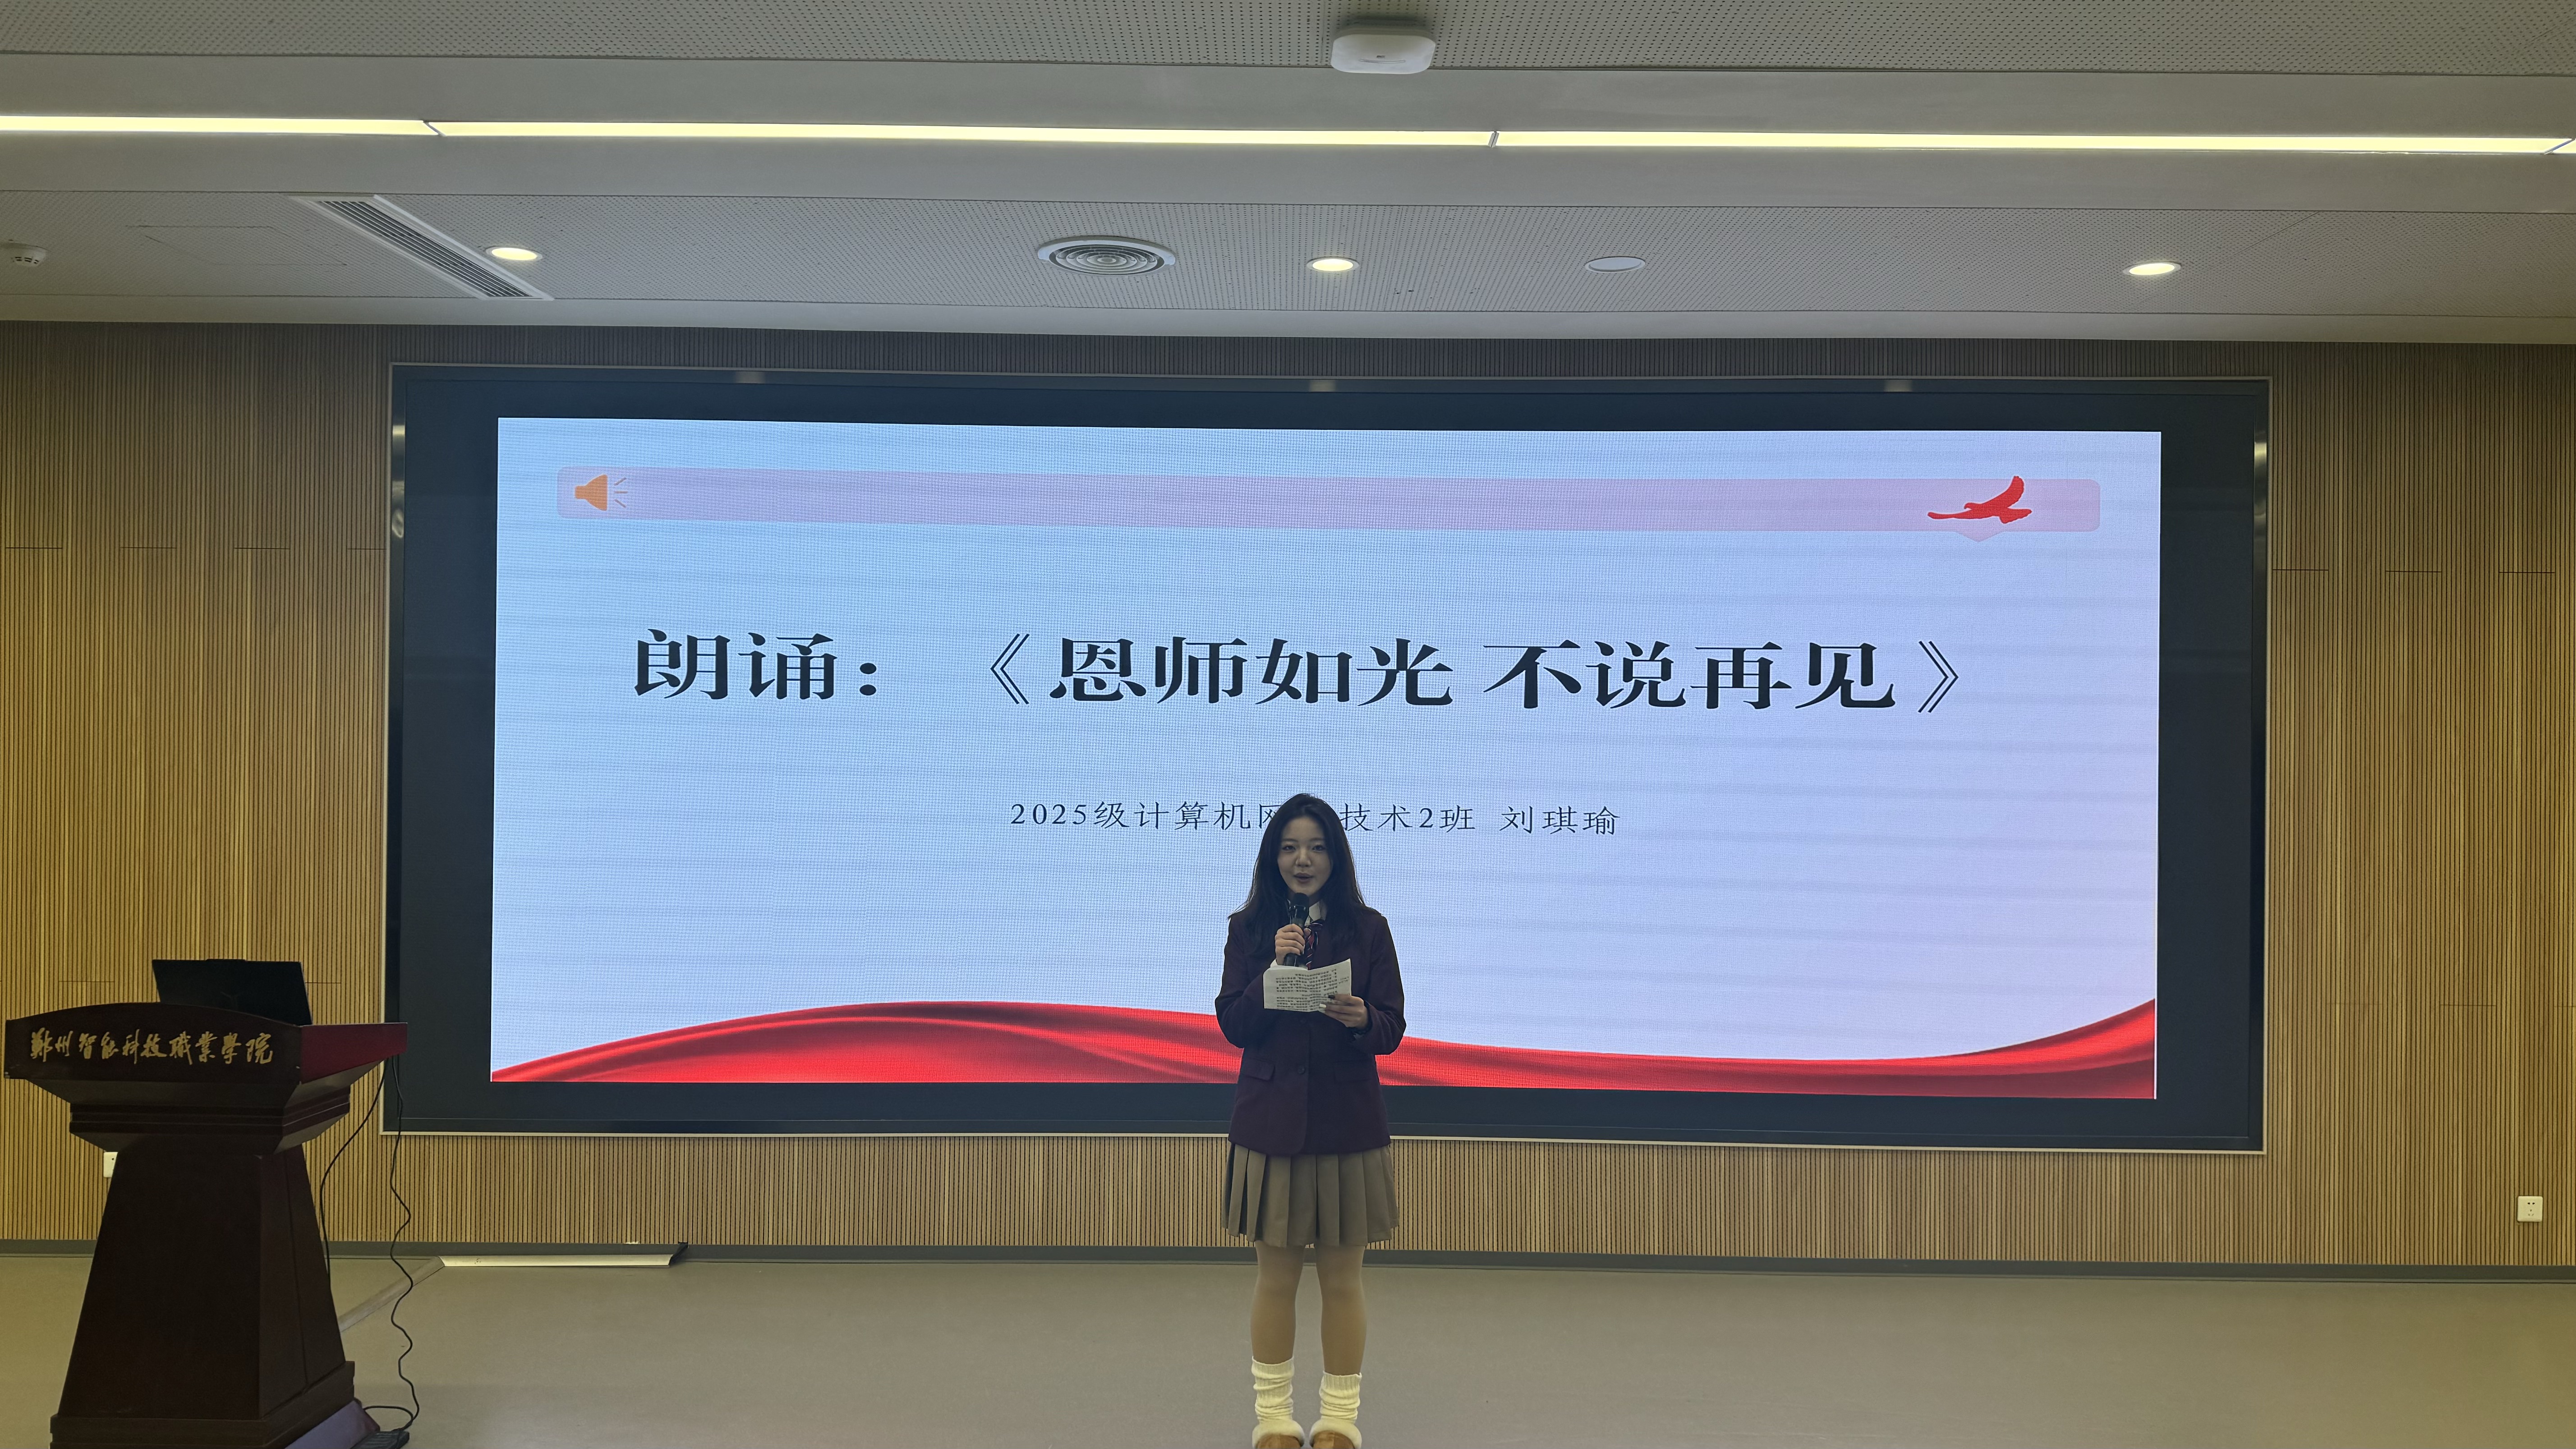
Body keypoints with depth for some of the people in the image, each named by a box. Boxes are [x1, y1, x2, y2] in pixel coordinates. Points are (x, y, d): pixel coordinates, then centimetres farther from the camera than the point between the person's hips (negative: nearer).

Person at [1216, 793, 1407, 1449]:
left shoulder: (1367, 928, 2)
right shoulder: (1248, 929, 4)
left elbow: (1393, 1031, -1)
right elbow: (1233, 1025, -3)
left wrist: (1362, 1019, -23)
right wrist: (1275, 966, -16)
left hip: (1347, 1121, 0)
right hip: (1270, 1119, 0)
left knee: (1341, 1278, 6)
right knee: (1276, 1276, 7)